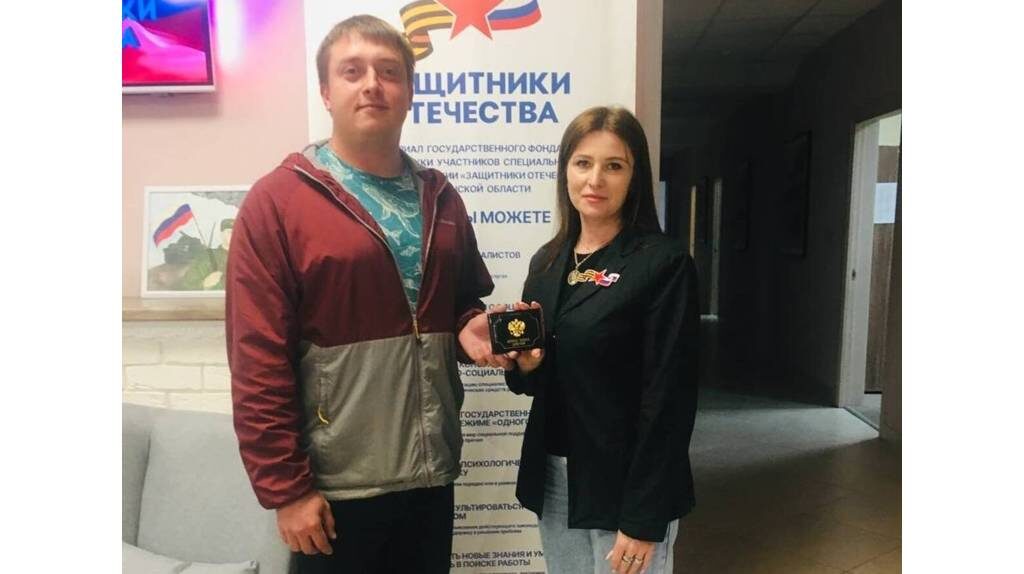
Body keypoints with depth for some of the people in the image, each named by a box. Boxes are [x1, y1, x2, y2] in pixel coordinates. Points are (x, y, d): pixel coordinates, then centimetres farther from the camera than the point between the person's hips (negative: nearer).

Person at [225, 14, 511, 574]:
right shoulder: (276, 201, -10)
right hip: (336, 485, -4)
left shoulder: (440, 197, 6)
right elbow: (258, 361, -12)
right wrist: (285, 487, -11)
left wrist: (472, 329, -5)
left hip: (431, 472, 5)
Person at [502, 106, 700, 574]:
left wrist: (643, 518, -15)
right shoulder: (547, 261, 5)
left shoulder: (664, 264, -13)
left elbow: (668, 397, -15)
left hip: (625, 484, -5)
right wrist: (523, 363, -10)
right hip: (553, 479, 6)